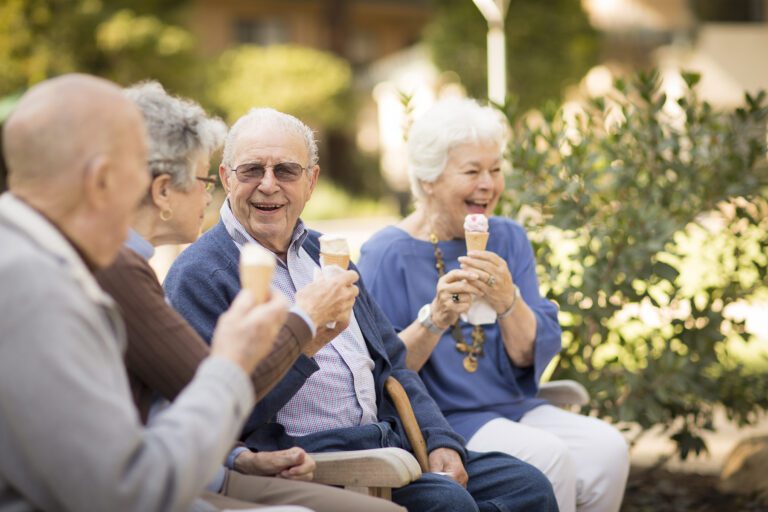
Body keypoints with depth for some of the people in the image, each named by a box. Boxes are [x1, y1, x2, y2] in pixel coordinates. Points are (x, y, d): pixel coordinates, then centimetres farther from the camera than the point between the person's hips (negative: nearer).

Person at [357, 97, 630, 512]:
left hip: (515, 408, 5)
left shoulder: (508, 239, 9)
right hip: (438, 419, -5)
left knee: (607, 447, -19)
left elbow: (533, 356, 1)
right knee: (549, 457, -28)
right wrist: (434, 319, -26)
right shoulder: (386, 255, -6)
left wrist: (507, 301, -18)